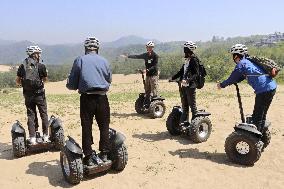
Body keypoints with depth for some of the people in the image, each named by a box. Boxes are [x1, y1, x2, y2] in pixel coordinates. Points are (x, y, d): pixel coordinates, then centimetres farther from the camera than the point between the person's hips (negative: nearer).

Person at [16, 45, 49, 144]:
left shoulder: (22, 66, 0)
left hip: (28, 94, 3)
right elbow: (45, 79, 4)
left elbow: (17, 81, 3)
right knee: (44, 114, 9)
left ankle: (32, 138, 11)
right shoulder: (41, 66, -9)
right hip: (39, 94, -3)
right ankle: (45, 136, 14)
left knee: (31, 115, 10)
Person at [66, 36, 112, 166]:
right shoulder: (104, 61, 7)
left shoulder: (80, 60, 0)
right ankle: (104, 154, 20)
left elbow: (72, 84, 0)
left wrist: (69, 85, 23)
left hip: (86, 98, -2)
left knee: (86, 128, 8)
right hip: (102, 97, 2)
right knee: (104, 126, 15)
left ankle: (89, 157, 12)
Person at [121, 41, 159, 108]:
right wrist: (127, 56, 5)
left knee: (154, 91, -5)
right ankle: (146, 104, 18)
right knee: (147, 91, 10)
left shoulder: (155, 56, -9)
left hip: (154, 75, -6)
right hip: (148, 75, 6)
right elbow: (137, 56, 9)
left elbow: (155, 66, -15)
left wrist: (148, 70, -27)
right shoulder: (145, 55, 8)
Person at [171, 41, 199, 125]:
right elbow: (181, 71, 21)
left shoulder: (194, 60, -11)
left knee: (192, 104, -1)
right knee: (184, 105, 16)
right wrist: (172, 78, 16)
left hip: (191, 86, -9)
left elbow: (196, 74, -18)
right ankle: (184, 121, 27)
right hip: (184, 85, 9)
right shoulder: (186, 60, 14)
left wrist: (188, 80, -31)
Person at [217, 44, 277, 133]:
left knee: (257, 117, -2)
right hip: (272, 87, 10)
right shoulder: (249, 61, 20)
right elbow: (239, 78, 24)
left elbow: (233, 78, -2)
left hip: (264, 90, -10)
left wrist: (222, 85, 12)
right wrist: (225, 83, 19)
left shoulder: (241, 63, -8)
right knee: (262, 115, 20)